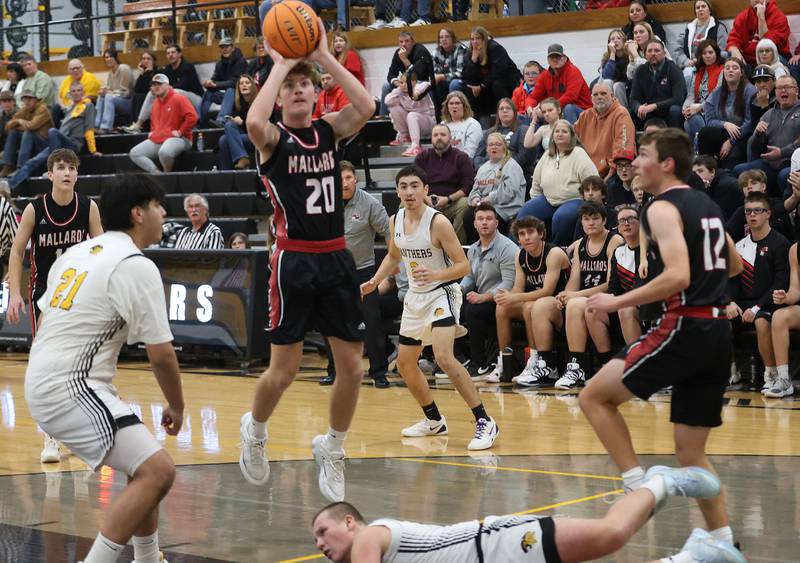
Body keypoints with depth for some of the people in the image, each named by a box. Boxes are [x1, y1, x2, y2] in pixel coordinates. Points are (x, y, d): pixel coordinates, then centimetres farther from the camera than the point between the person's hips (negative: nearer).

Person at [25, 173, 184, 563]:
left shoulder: (77, 253, 15)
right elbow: (161, 354, -10)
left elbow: (45, 322, 22)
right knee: (157, 471, -17)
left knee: (145, 468, 20)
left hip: (42, 381, 10)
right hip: (70, 388, -10)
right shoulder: (136, 266, -11)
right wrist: (176, 406, 6)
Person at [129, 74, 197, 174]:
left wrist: (180, 132, -18)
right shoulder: (155, 103, 18)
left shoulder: (178, 99, -9)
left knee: (164, 152, -41)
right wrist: (153, 132, 20)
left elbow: (192, 117, -20)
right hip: (156, 140, 8)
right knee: (134, 153, -4)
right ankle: (156, 173, -14)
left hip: (177, 139, -8)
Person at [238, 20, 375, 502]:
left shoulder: (330, 129, 7)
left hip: (337, 259, 4)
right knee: (284, 371, 0)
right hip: (294, 261, -4)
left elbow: (367, 107, -13)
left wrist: (324, 56, -12)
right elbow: (254, 122, -29)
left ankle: (332, 449, 25)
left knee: (353, 366, 4)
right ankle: (255, 430, 30)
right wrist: (280, 64, -18)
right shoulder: (274, 138, -4)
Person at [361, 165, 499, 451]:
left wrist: (435, 274, -35)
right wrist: (374, 282, 8)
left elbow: (463, 266, -18)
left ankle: (485, 423, -23)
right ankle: (434, 421, 33)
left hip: (442, 293, -8)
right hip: (415, 297, 8)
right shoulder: (395, 222, 1)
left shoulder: (438, 223, -19)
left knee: (443, 357, -26)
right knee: (405, 364, 13)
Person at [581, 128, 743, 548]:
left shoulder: (663, 208, -9)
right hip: (718, 331, 8)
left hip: (684, 328, -8)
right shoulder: (707, 205, 17)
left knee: (593, 397, 4)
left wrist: (617, 302, -15)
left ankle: (639, 487, -3)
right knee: (691, 451, 14)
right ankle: (723, 544, 10)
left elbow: (677, 277, -22)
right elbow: (734, 266, 30)